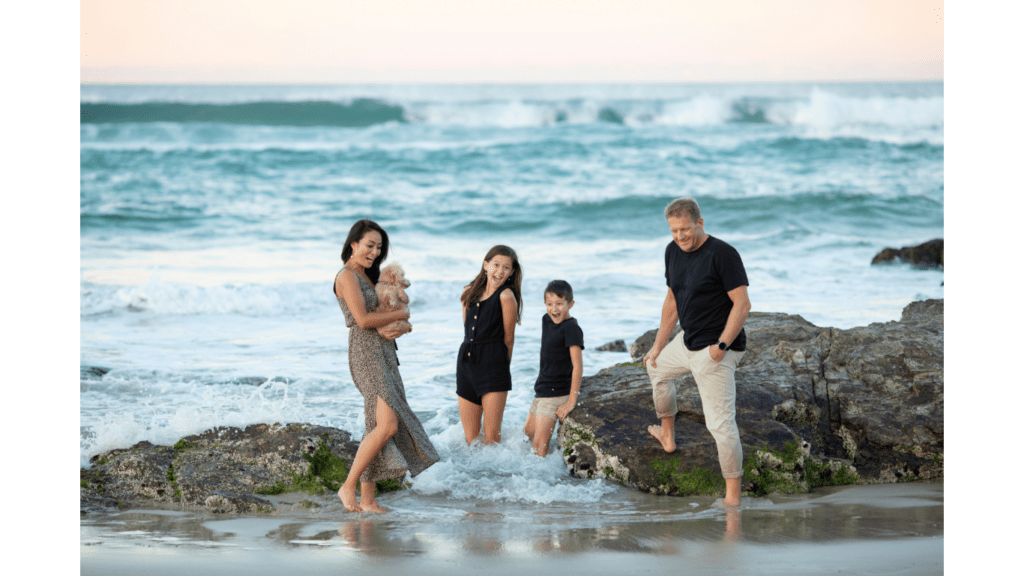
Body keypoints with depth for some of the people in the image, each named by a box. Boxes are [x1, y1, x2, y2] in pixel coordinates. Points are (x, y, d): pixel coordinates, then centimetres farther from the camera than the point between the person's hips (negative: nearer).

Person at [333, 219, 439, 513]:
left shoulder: (365, 276, 20)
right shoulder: (347, 276, -9)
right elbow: (363, 319, -18)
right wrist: (400, 314, -6)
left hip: (384, 354, 10)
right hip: (365, 354, -10)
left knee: (377, 427, 5)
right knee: (387, 425, -18)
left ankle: (367, 500, 6)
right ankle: (348, 487, -10)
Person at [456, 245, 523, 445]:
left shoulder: (506, 296, -7)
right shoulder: (469, 293, 10)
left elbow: (508, 339, 0)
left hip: (494, 367, -5)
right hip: (467, 361, 5)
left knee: (492, 436, -6)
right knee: (470, 438, 7)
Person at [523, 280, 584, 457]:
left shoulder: (571, 328, -18)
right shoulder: (546, 321, 8)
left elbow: (578, 366, -22)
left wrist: (571, 402, -24)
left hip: (557, 394, -9)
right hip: (542, 390, 9)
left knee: (539, 445, -12)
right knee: (527, 435, 17)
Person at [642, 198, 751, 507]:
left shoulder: (722, 254, -19)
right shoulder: (673, 252, 7)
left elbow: (742, 304, -21)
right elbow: (673, 300, 19)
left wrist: (721, 345, -28)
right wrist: (658, 346, 19)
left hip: (715, 351, -10)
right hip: (687, 342, 10)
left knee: (720, 422, -12)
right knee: (656, 366, 31)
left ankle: (732, 496, -11)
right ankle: (667, 436, 47)